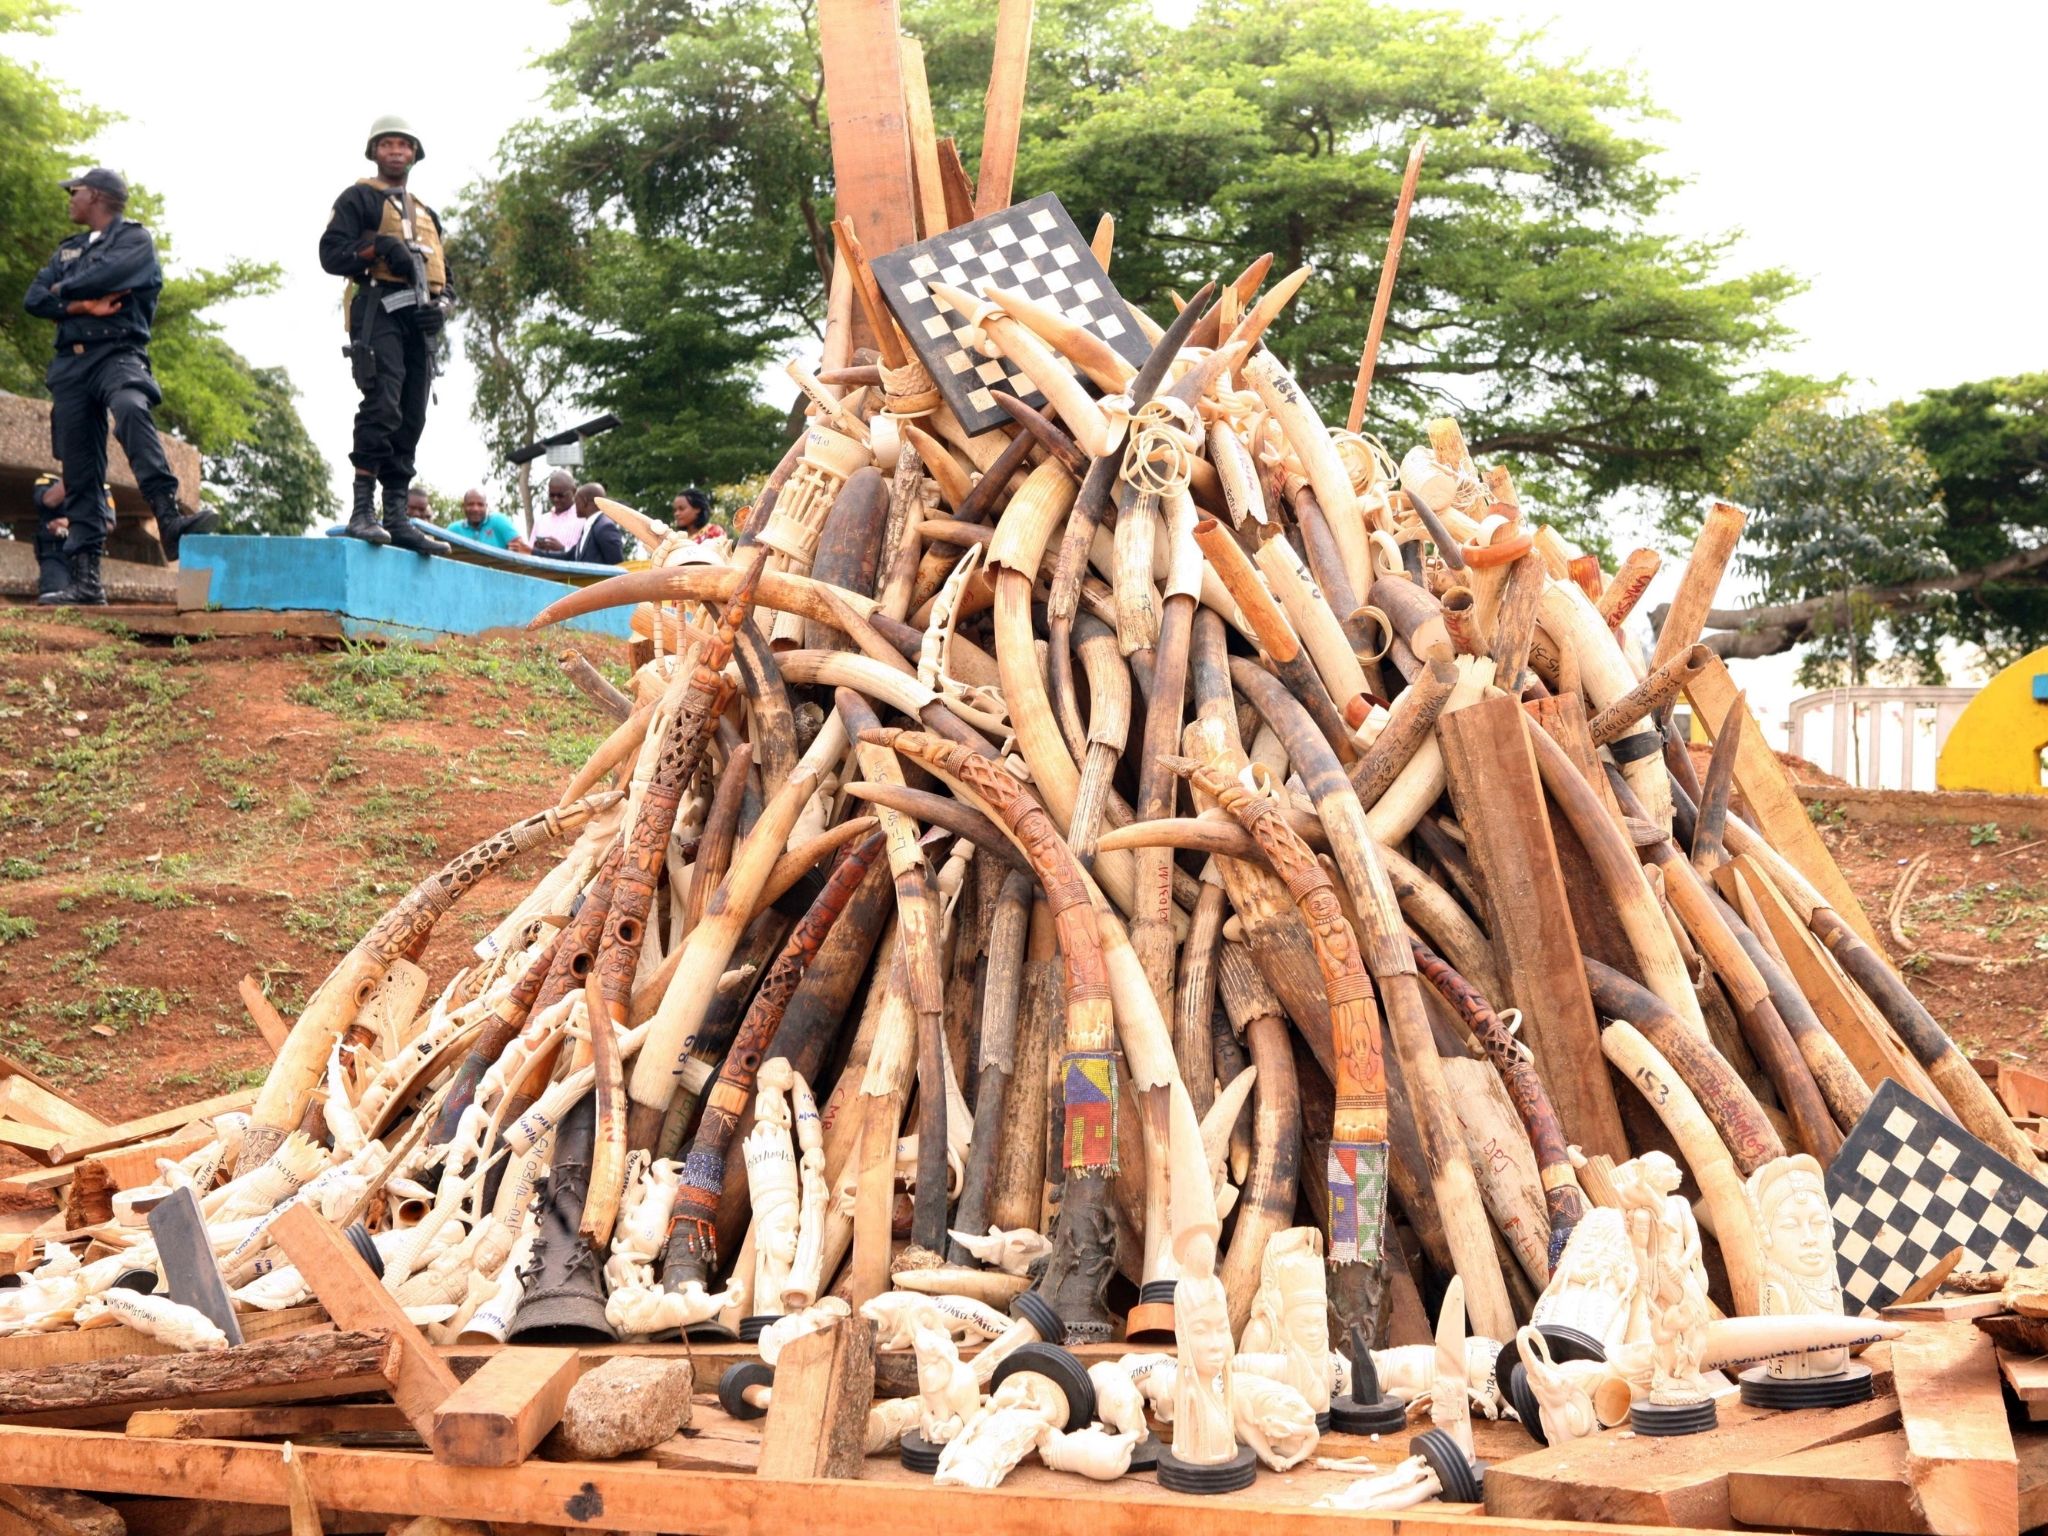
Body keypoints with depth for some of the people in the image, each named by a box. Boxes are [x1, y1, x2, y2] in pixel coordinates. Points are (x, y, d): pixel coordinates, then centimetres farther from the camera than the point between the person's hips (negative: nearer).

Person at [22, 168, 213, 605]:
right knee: (79, 474, 0)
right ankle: (83, 579, -3)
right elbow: (33, 300, 11)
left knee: (131, 409, -38)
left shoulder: (135, 239, 8)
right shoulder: (68, 250, 25)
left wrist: (64, 290, 5)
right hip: (69, 364, 6)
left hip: (117, 353, -6)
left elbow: (107, 275, -12)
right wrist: (84, 305, -5)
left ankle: (170, 520, -51)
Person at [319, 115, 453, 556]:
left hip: (420, 322, 6)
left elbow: (446, 276, 25)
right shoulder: (358, 199, 10)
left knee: (411, 420, 1)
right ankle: (362, 512, -24)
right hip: (379, 311, -6)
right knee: (382, 407, -21)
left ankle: (397, 518, 0)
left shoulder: (427, 214, 28)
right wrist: (378, 245, -16)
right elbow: (331, 253, -1)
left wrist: (442, 303, 3)